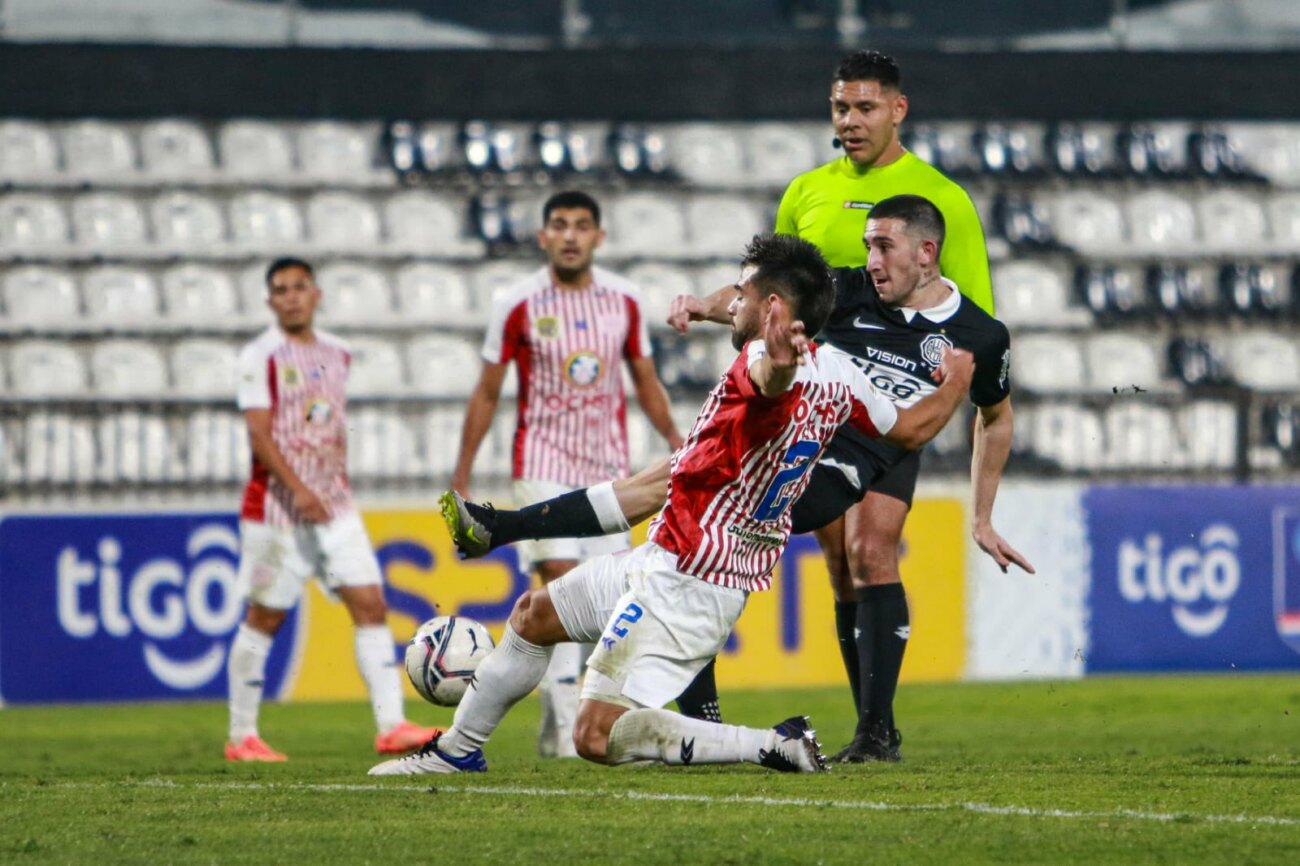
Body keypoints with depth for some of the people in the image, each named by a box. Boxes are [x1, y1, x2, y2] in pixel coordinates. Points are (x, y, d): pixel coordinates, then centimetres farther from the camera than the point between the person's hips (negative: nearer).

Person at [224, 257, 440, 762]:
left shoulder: (336, 355, 12)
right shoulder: (262, 357, -7)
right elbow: (259, 435, -15)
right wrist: (298, 490, -25)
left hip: (334, 506, 6)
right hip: (277, 507, -6)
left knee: (370, 604, -6)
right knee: (264, 618, 1)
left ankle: (391, 726, -10)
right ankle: (241, 737, 11)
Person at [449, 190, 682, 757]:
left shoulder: (624, 300, 2)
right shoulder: (519, 305, -6)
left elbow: (646, 382, 14)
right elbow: (486, 394, 2)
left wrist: (675, 441, 3)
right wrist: (461, 475, 1)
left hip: (608, 466, 4)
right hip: (543, 464, -4)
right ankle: (565, 724, -15)